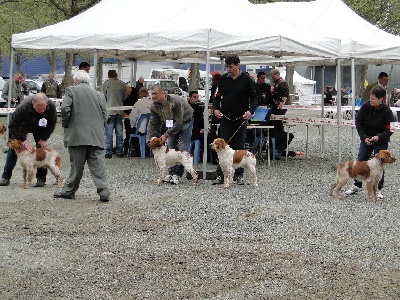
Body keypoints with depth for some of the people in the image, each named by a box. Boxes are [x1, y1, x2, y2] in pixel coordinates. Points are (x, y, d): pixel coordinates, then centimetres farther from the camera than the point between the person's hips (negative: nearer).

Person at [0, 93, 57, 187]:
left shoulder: (51, 107, -34)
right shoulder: (23, 107, -43)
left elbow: (51, 125, -15)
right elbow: (12, 126, -32)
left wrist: (43, 139, -16)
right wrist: (25, 140, -35)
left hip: (40, 129, 2)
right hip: (22, 127, -2)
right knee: (13, 149, -5)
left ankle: (41, 178, -3)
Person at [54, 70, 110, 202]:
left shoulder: (71, 91, 2)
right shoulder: (99, 95, 13)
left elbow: (65, 108, -11)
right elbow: (104, 116, 11)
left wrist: (65, 125, 3)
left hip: (78, 136, -3)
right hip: (96, 136, 3)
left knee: (77, 166, 4)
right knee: (98, 165, 0)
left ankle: (69, 191, 15)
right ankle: (104, 192, -5)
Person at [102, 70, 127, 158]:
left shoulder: (106, 83, -5)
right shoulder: (122, 84, 3)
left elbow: (104, 97, -2)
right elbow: (124, 97, 9)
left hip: (109, 110, -3)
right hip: (119, 111, 3)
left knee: (109, 132, -1)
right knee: (119, 132, 9)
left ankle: (108, 152, -3)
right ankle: (120, 152, 12)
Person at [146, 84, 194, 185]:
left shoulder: (176, 101, -35)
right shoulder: (154, 106, -14)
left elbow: (179, 122, -33)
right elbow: (153, 124, -7)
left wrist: (166, 135, -31)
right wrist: (149, 139, -17)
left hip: (185, 121, -6)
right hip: (171, 123, 6)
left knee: (182, 149, -12)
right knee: (170, 147, 1)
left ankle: (177, 174, -11)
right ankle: (171, 172, 8)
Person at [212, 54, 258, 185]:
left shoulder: (246, 79, -3)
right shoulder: (223, 79, 4)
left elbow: (254, 97, 0)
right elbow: (218, 96, 11)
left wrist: (250, 111, -18)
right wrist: (215, 108, -7)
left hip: (241, 119, -1)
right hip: (225, 118, 2)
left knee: (240, 147, 4)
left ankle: (238, 175, 11)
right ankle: (220, 175, 1)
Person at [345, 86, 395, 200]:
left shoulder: (387, 111, -19)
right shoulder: (366, 107, -14)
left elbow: (390, 130, -15)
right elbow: (358, 122, -4)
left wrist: (378, 137, -28)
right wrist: (364, 137, -12)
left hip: (381, 141, -3)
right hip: (366, 139, 3)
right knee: (360, 162, 3)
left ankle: (379, 189, 7)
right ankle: (356, 186, 14)